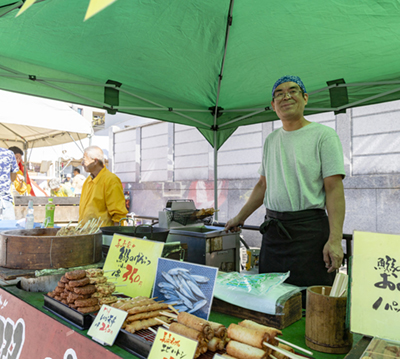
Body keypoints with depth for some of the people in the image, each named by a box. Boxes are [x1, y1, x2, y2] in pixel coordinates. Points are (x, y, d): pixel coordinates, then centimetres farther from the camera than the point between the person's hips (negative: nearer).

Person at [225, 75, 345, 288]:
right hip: (272, 229, 5)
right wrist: (239, 218, 20)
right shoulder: (271, 140, 15)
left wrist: (335, 239, -18)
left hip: (309, 230, -5)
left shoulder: (324, 135, -3)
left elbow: (334, 189, -10)